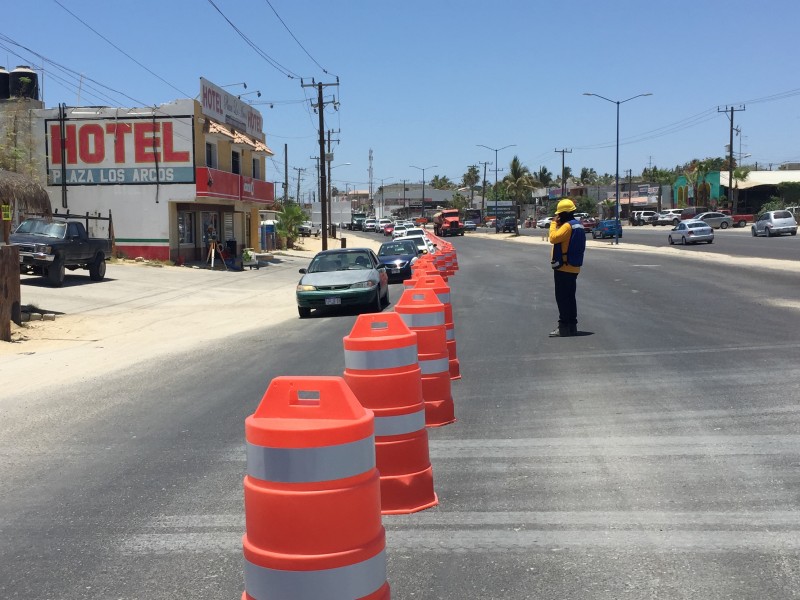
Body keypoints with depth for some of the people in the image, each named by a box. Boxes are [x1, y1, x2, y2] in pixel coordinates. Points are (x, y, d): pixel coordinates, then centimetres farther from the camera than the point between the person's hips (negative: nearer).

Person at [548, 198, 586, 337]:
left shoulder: (567, 226, -18)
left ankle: (564, 327, -4)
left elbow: (553, 238, -26)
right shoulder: (578, 225, 13)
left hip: (563, 267, -10)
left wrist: (554, 224, -12)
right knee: (570, 297, 14)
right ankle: (572, 325, 18)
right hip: (573, 267, 10)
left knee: (562, 298, -5)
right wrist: (558, 225, 6)